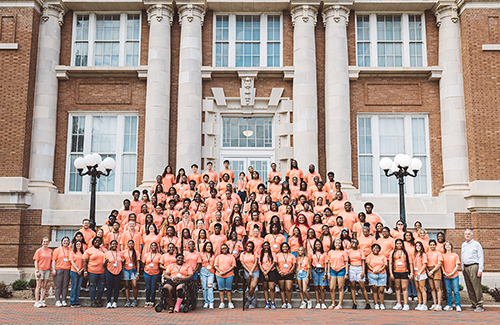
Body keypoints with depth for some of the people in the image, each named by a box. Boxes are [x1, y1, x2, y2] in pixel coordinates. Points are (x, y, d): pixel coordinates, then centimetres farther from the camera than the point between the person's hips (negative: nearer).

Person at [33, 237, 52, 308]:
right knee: (39, 286, -4)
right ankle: (36, 301, -2)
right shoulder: (39, 251, 0)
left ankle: (41, 301, 6)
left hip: (47, 270, 4)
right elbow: (36, 261, -2)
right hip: (40, 270, -4)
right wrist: (37, 271, -10)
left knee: (44, 286, 3)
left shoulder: (50, 251, 11)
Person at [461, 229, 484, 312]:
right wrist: (462, 268, 18)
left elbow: (481, 257, -5)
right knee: (469, 287, 6)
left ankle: (479, 306, -7)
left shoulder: (476, 244, -1)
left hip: (474, 266, -6)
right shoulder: (463, 245, 18)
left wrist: (480, 270, -12)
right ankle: (474, 304, 12)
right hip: (465, 267, 6)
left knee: (476, 286, -10)